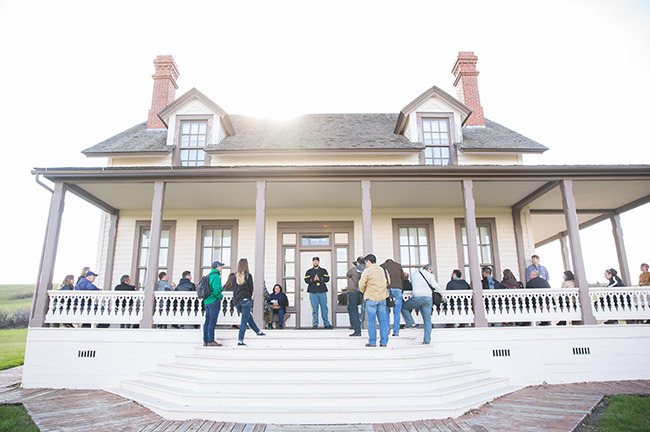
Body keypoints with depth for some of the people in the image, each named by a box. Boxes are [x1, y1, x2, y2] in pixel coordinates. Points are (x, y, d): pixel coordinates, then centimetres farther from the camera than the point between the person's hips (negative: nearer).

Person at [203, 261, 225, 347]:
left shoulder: (209, 275, 15)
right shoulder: (216, 276, -13)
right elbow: (216, 290, -22)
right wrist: (221, 297, -6)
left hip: (207, 301, 9)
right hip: (214, 301, -9)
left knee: (207, 321, 11)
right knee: (212, 321, -5)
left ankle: (205, 341, 16)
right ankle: (211, 341, -2)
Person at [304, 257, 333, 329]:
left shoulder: (323, 271, 15)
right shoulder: (309, 271, 15)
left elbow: (327, 279, 0)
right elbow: (306, 280, 0)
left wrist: (319, 279, -16)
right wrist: (313, 279, -17)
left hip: (322, 291, 0)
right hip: (313, 292, 0)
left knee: (324, 307, 0)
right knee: (314, 308, -4)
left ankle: (326, 324, 7)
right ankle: (315, 324, 2)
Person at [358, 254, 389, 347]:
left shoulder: (367, 271, -8)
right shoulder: (383, 270, 9)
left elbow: (361, 285, -6)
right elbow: (388, 283, 17)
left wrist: (364, 291, 13)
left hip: (371, 298, -5)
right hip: (382, 298, 5)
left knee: (371, 320, 2)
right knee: (383, 320, 7)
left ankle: (372, 342, 4)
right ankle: (384, 342, 9)